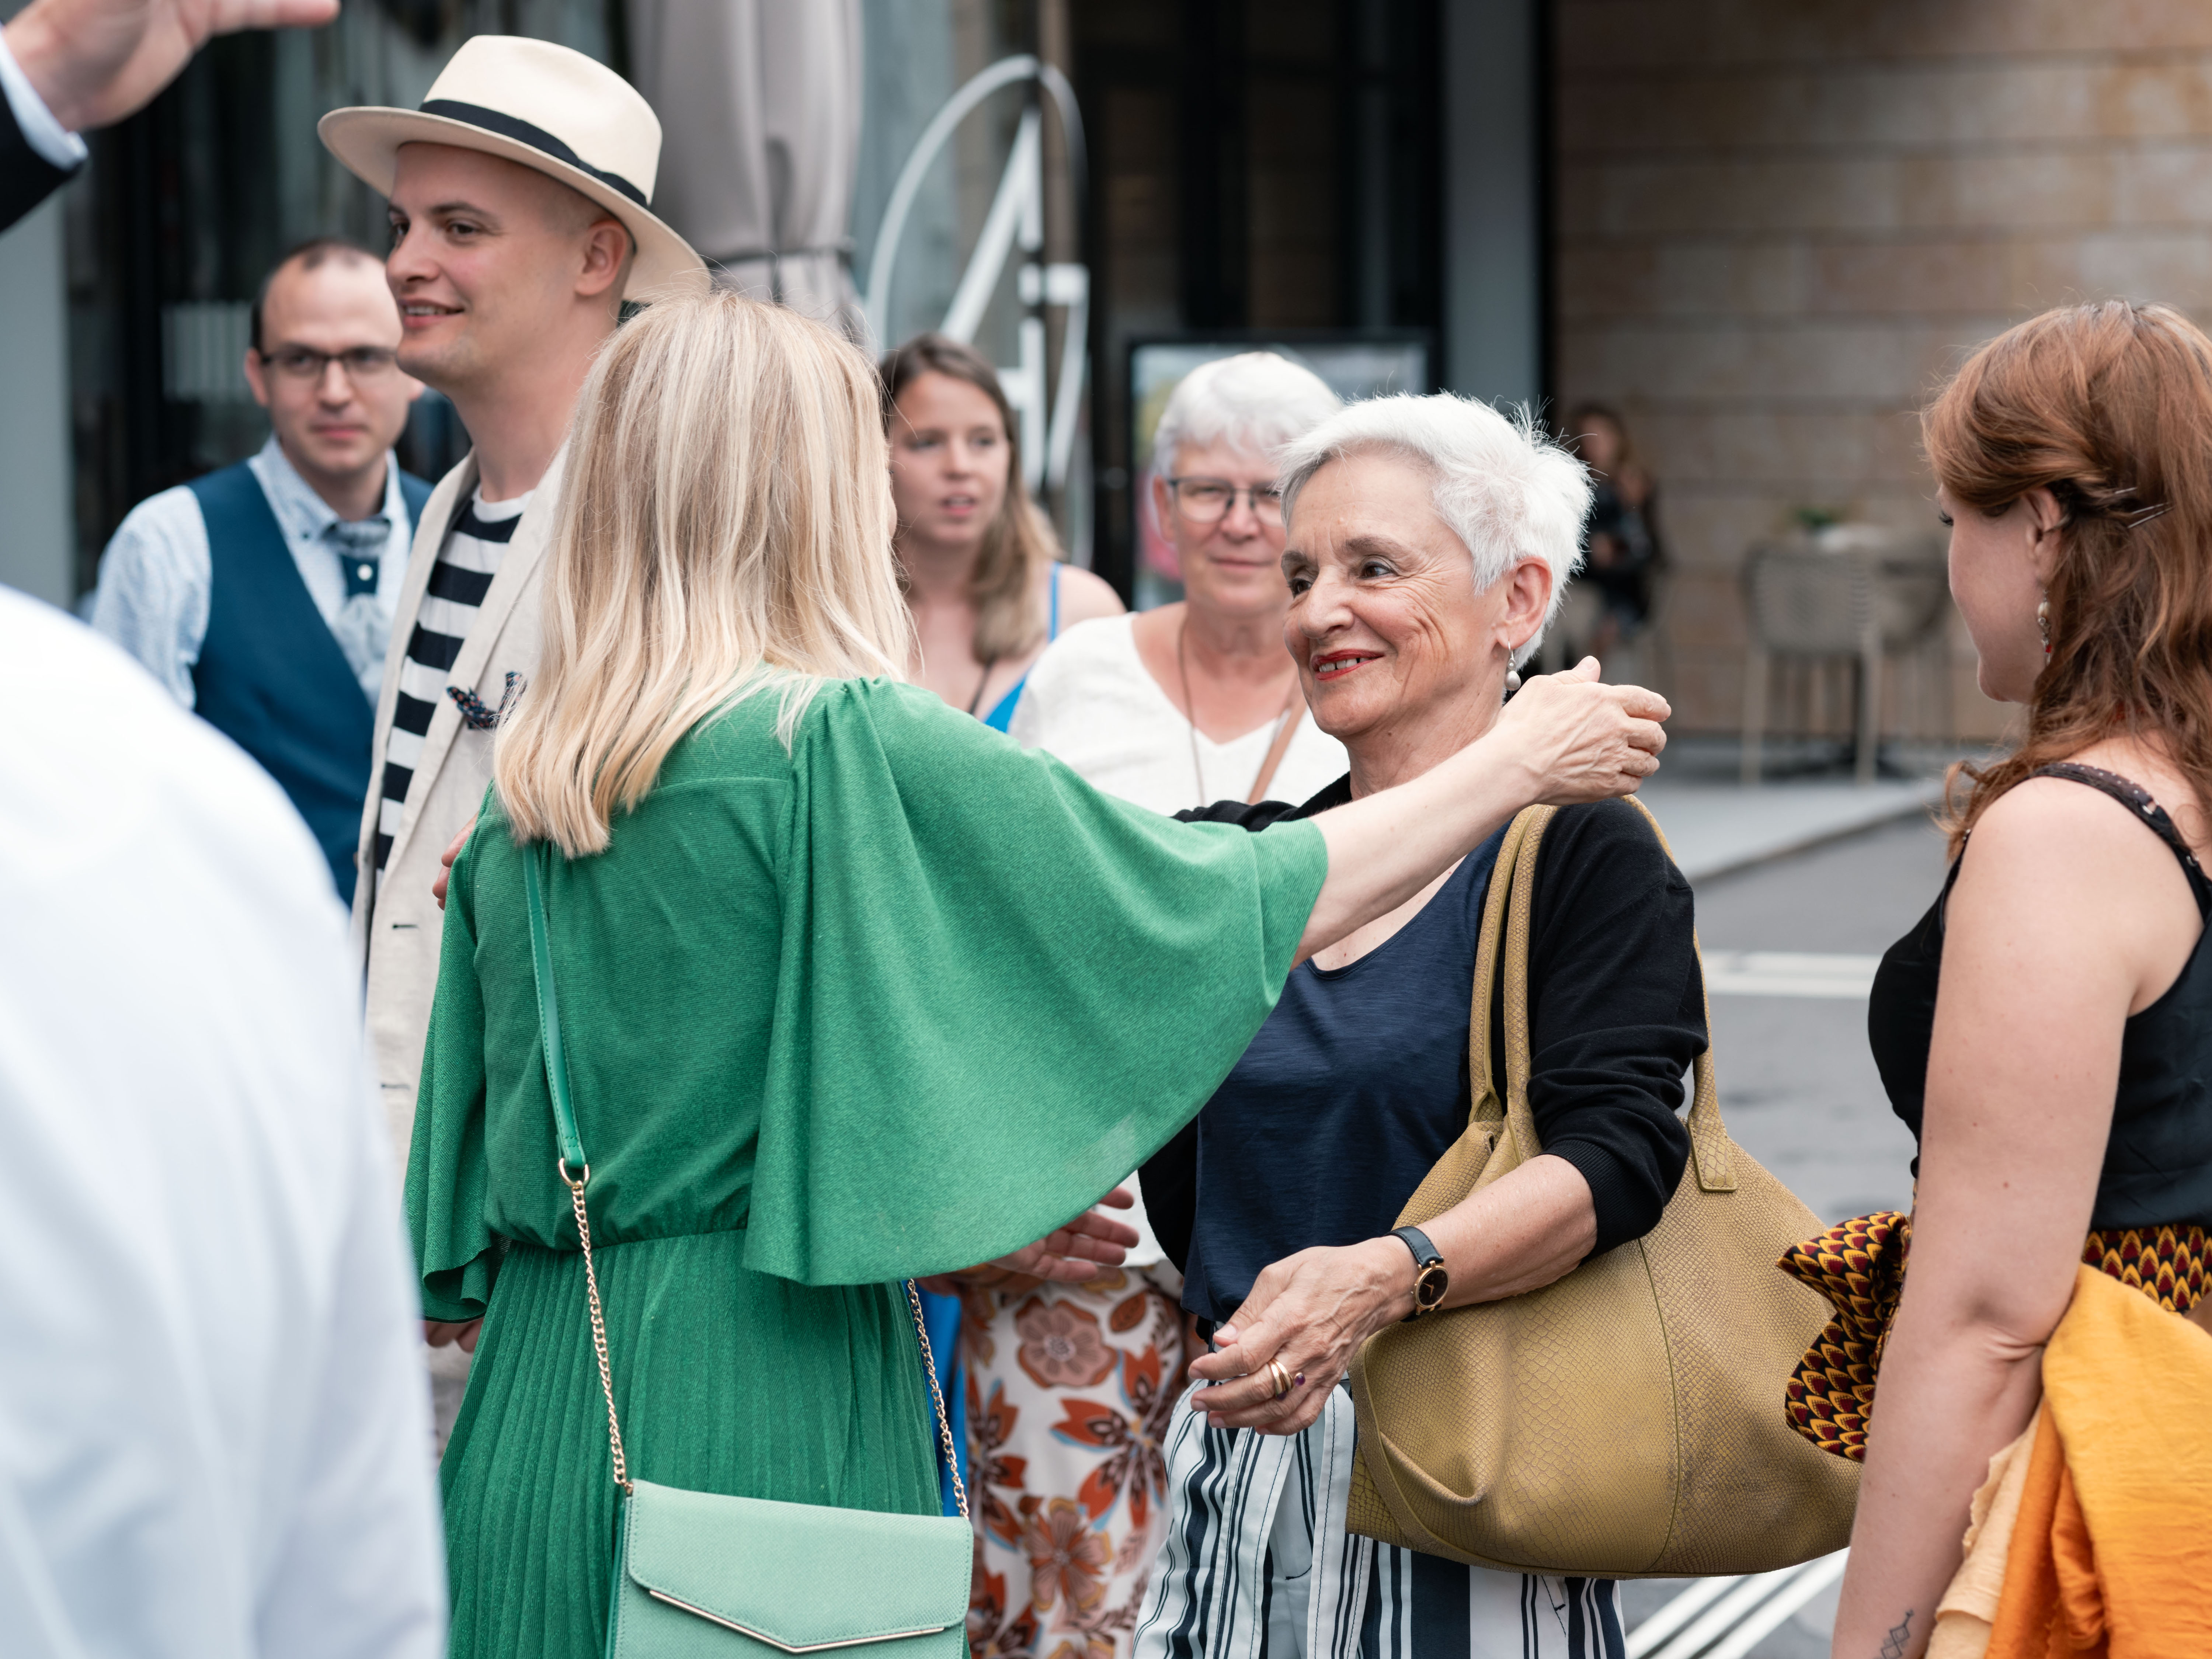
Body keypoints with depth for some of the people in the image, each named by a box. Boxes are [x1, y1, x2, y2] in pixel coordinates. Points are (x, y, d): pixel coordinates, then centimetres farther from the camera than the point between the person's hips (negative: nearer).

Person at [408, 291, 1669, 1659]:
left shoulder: (523, 792, 6)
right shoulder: (852, 745, -13)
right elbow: (1261, 901, -8)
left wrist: (939, 1219, 23)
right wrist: (1522, 759, 7)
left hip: (544, 1397, 7)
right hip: (764, 1413, -6)